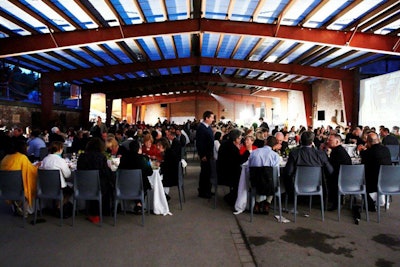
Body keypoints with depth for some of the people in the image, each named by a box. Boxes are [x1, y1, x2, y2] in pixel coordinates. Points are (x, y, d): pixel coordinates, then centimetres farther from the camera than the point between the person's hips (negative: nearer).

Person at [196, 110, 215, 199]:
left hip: (209, 153, 9)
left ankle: (206, 190, 28)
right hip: (205, 154, -9)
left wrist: (211, 152, 11)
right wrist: (202, 155, -20)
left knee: (207, 171, 15)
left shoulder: (208, 127, 9)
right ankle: (202, 192, 13)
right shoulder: (201, 128, -18)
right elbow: (199, 143, -21)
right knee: (205, 172, 0)